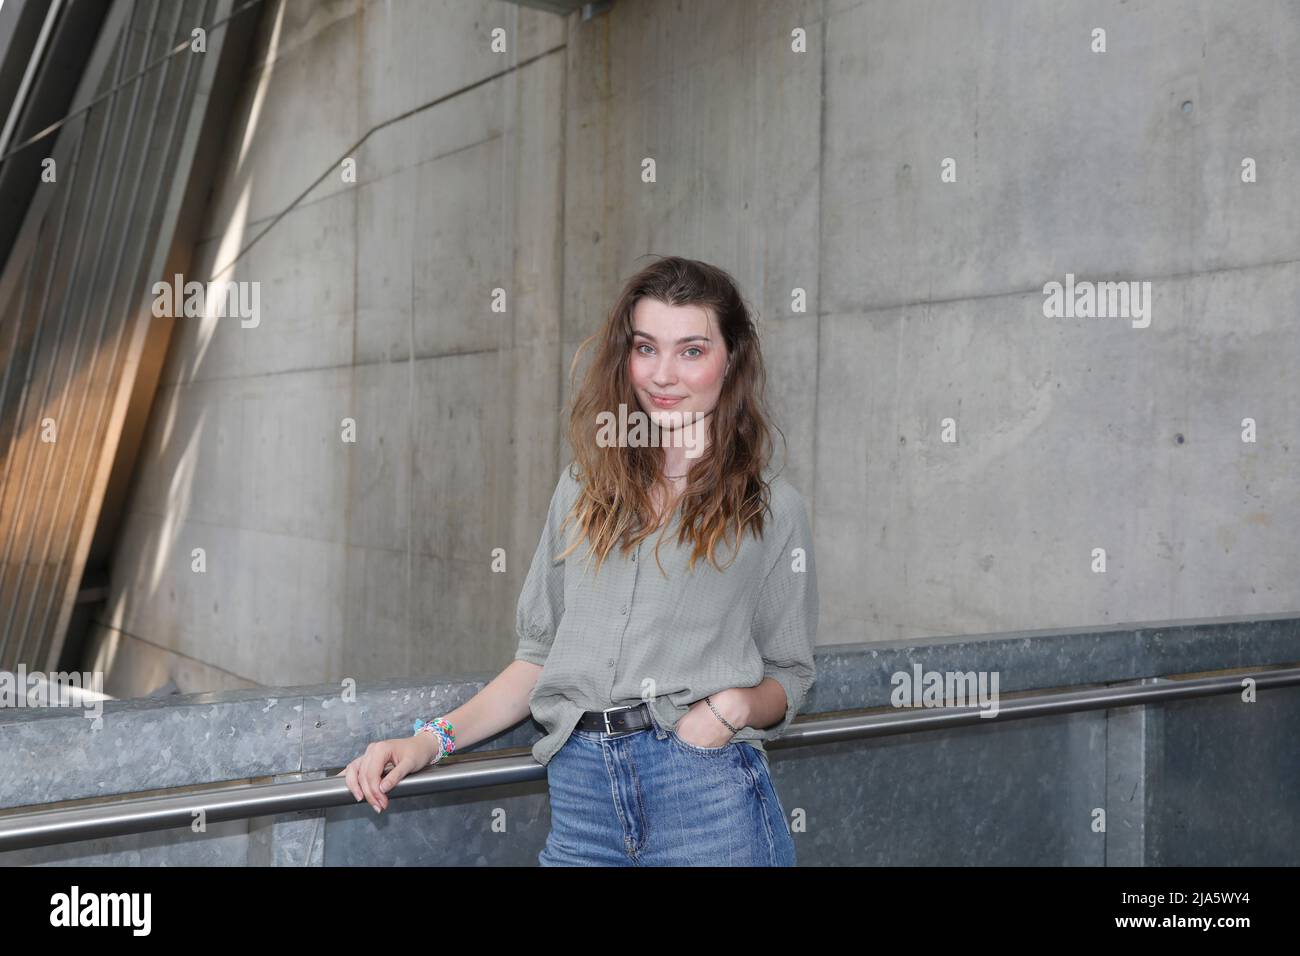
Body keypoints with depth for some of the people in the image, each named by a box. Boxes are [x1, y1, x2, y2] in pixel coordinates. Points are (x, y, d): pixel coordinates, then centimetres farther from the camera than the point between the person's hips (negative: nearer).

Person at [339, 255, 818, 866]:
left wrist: (735, 704, -12)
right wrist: (433, 740, 3)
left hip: (708, 796, -2)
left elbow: (788, 677, 8)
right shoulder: (583, 489, 12)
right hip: (580, 798, 3)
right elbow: (541, 654, 12)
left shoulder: (772, 509, 4)